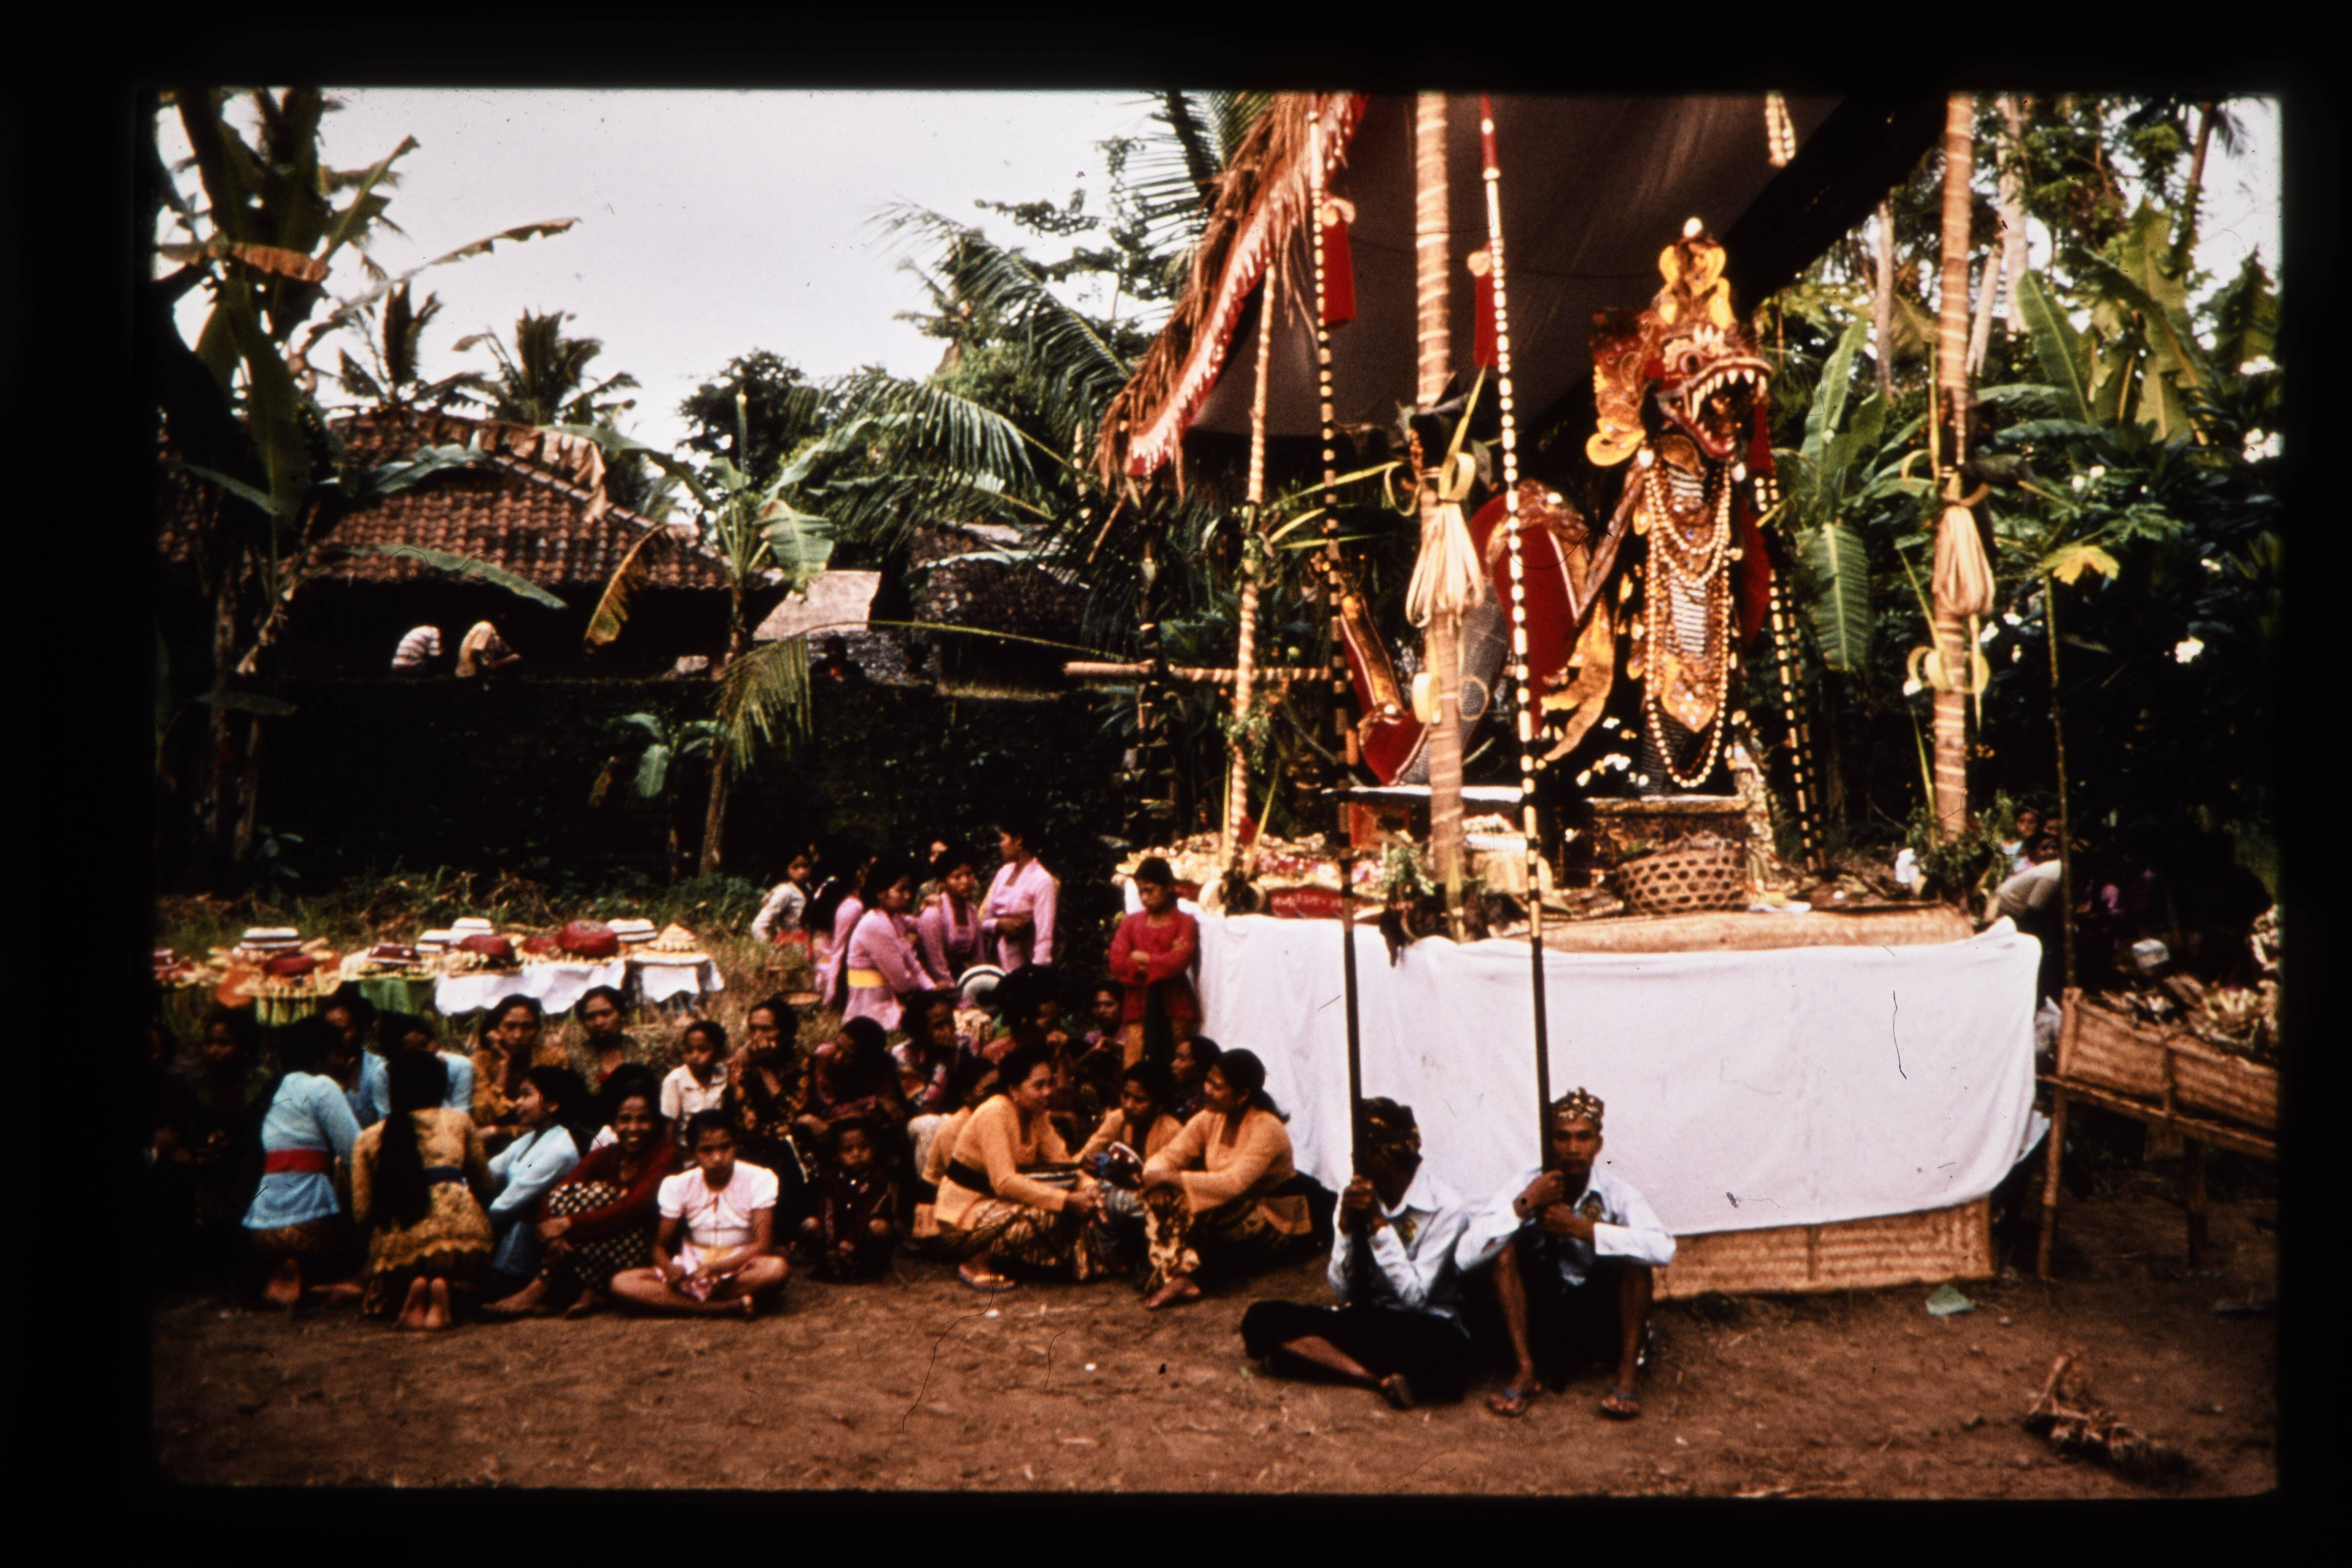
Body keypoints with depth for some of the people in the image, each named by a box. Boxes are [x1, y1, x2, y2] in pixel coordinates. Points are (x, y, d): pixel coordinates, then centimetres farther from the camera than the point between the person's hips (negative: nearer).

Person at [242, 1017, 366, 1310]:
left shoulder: (283, 1090, 22)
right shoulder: (322, 1086, -3)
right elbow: (356, 1154, -12)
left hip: (262, 1227, 8)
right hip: (306, 1218, -8)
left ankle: (281, 1271, 3)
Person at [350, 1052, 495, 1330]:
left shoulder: (369, 1139, 18)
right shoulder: (459, 1121, 15)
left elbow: (362, 1214, 12)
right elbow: (483, 1185, 22)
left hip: (398, 1247, 1)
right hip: (460, 1236, -1)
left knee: (377, 1305, 32)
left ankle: (412, 1288, -3)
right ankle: (445, 1287, -4)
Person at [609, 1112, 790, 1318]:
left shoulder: (760, 1179, -9)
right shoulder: (677, 1185, -1)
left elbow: (763, 1245, -14)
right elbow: (660, 1246, 1)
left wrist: (714, 1268, -28)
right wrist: (671, 1269, -23)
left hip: (740, 1271, -3)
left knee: (778, 1268, -36)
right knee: (621, 1283, -23)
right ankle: (732, 1306, -26)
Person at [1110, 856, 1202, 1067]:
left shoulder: (1185, 923, 4)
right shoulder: (1131, 923, 12)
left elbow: (1180, 962, -12)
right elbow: (1117, 965, -1)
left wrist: (1144, 959, -1)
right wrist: (1163, 963, -6)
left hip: (1175, 1005, -2)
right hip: (1139, 1006, 2)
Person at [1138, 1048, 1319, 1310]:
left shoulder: (1267, 1128, -22)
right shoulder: (1209, 1119, 0)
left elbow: (1235, 1183, -35)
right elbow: (1168, 1156, -2)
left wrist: (1175, 1179, -34)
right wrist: (1155, 1179, -27)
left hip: (1277, 1223, -7)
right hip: (1234, 1211, 7)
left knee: (1188, 1204, -31)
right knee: (1162, 1200, -18)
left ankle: (1178, 1277, -22)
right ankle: (1180, 1277, -32)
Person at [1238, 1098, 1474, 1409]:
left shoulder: (1445, 1208, -10)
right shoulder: (1356, 1196, 3)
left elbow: (1415, 1297, -16)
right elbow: (1343, 1292, 1)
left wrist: (1379, 1222, -18)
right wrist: (1347, 1225, -13)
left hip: (1422, 1330, -5)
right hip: (1364, 1320, 5)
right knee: (1261, 1318, -16)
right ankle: (1380, 1379, -25)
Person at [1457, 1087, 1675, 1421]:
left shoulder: (1614, 1190, -13)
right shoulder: (1525, 1186, -12)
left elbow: (1664, 1249, -33)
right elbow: (1465, 1256, -24)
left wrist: (1583, 1229, -33)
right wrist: (1524, 1205, -28)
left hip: (1605, 1322, -1)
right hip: (1542, 1321, 1)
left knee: (1632, 1257, -26)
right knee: (1506, 1248, -23)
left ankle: (1627, 1374, -16)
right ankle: (1525, 1371, -15)